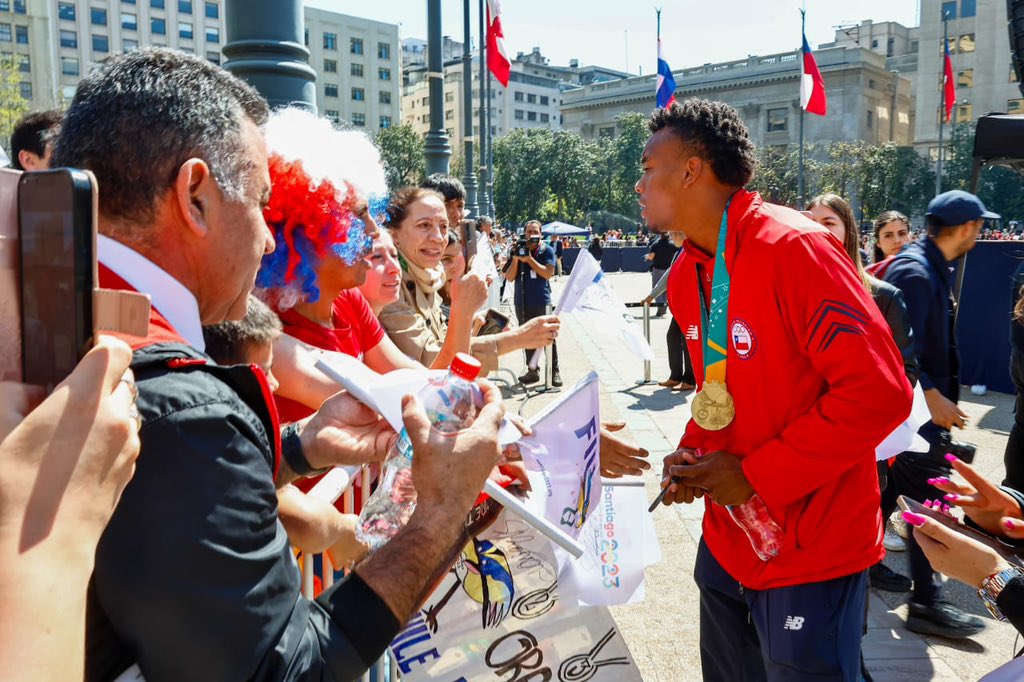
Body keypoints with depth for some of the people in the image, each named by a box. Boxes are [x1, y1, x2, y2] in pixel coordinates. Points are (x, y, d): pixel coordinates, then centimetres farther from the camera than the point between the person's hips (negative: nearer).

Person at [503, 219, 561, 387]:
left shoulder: (546, 250, 0)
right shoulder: (517, 251, 7)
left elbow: (548, 273, -13)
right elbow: (509, 277, 2)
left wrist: (529, 259, -16)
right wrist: (515, 258, -12)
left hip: (542, 301, -4)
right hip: (522, 302, 4)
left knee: (548, 337, -5)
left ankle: (554, 372, 1)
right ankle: (532, 371, 21)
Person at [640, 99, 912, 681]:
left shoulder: (795, 249, -21)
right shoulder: (685, 276, 5)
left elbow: (879, 391, -25)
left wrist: (756, 475, -21)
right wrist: (691, 455, -1)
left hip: (810, 552, -7)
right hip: (726, 542, 8)